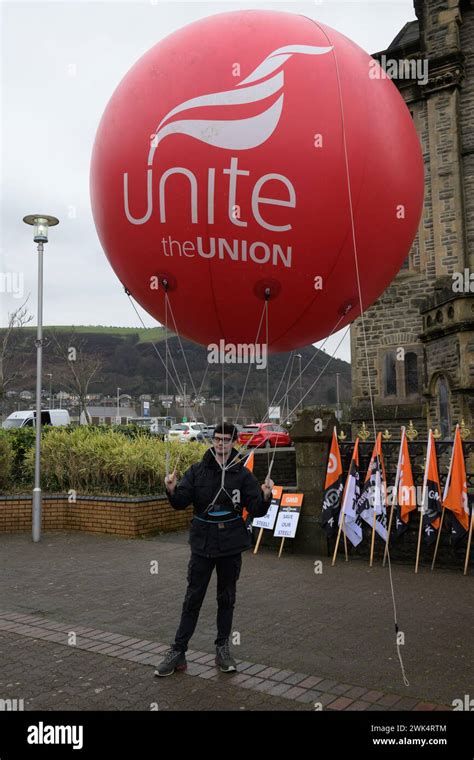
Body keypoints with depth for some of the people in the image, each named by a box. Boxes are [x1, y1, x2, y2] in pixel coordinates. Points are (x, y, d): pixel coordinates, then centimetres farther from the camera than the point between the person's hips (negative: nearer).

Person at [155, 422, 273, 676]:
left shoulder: (243, 474, -2)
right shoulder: (197, 470, -2)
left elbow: (256, 510, -4)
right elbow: (181, 503, -7)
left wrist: (265, 497, -24)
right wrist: (172, 491, -27)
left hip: (231, 546, 1)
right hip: (202, 544, 0)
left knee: (227, 598, 13)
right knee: (192, 599, 6)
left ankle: (222, 648, 28)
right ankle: (178, 652, 15)